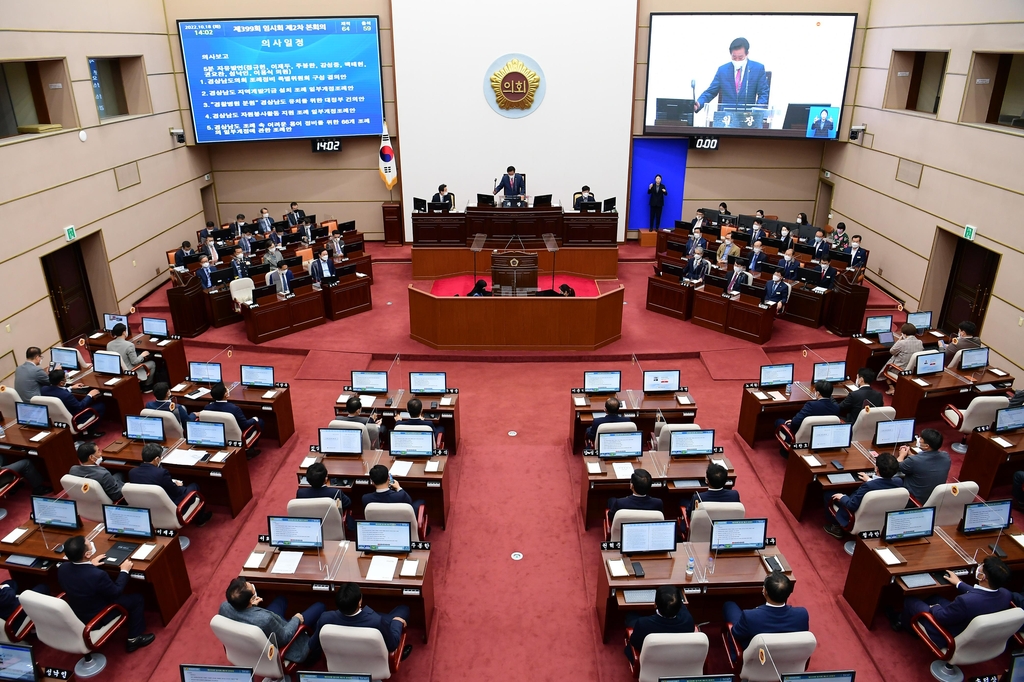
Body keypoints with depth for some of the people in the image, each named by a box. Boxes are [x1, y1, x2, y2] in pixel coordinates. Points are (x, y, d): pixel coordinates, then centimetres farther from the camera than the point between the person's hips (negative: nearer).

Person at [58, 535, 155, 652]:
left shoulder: (62, 568, -17)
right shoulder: (97, 575, -37)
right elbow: (116, 592, -17)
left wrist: (90, 565, 12)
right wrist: (124, 571, -6)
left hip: (75, 616, 7)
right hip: (96, 619, -7)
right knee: (137, 599, 7)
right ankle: (134, 639, 20)